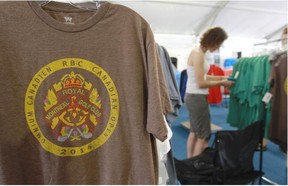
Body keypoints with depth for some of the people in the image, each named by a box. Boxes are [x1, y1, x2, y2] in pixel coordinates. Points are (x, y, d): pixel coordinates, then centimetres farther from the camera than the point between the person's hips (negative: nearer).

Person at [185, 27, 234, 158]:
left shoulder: (198, 52, 10)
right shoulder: (198, 54, -18)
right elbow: (201, 83, -20)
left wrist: (220, 77, 9)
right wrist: (221, 83, -10)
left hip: (193, 96, 10)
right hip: (197, 97, -10)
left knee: (194, 132, 18)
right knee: (203, 136, 2)